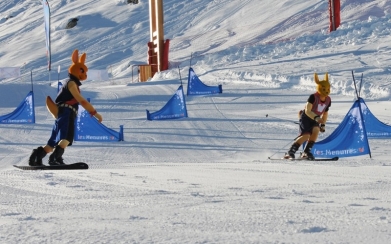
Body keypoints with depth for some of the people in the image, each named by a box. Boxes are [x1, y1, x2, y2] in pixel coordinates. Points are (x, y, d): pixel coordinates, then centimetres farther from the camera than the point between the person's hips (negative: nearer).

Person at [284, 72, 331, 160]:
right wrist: (316, 118, -44)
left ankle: (306, 152, -17)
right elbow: (307, 111, -29)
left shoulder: (328, 100, -2)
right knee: (306, 135, -25)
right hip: (306, 117, -6)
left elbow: (325, 113, 14)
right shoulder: (313, 97, -23)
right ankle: (290, 152, -14)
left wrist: (323, 124, 8)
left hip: (315, 119, 6)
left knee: (316, 130, -26)